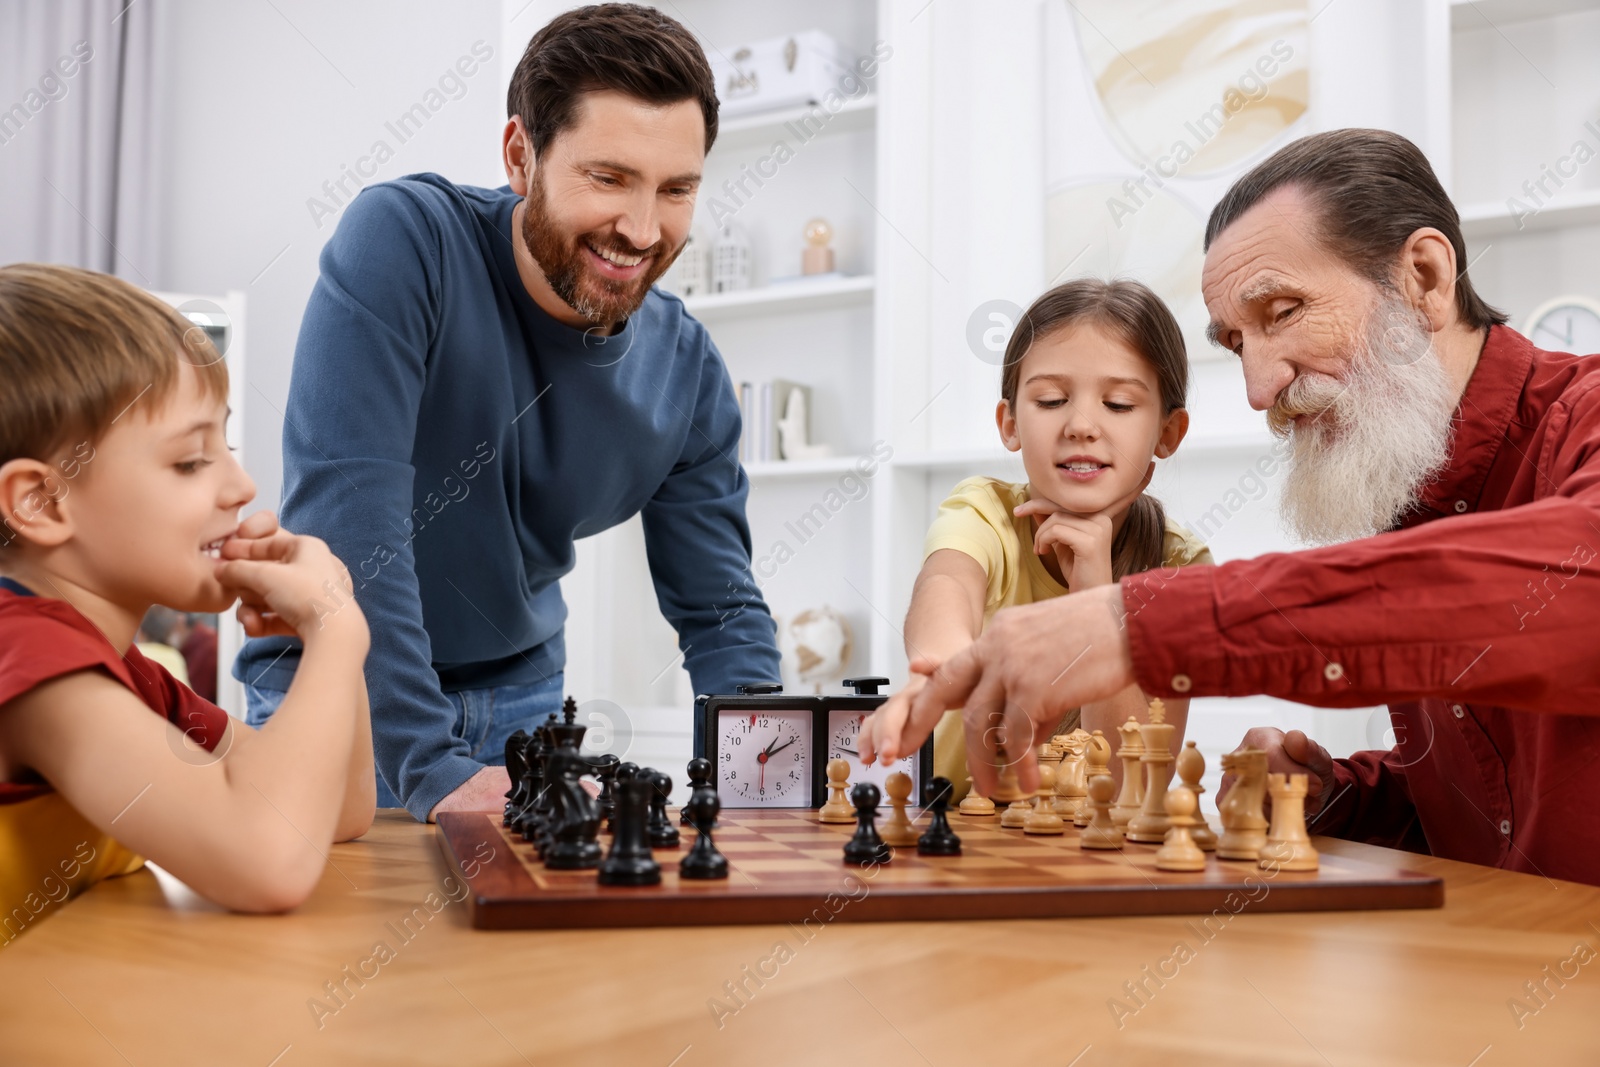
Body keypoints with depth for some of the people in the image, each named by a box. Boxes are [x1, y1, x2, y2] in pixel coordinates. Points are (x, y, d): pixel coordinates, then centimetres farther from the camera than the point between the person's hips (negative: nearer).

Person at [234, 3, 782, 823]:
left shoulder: (687, 371, -9)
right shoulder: (400, 241, -23)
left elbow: (720, 610, -3)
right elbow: (345, 507, -30)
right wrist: (432, 768, -34)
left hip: (518, 697, 4)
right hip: (338, 693, -3)